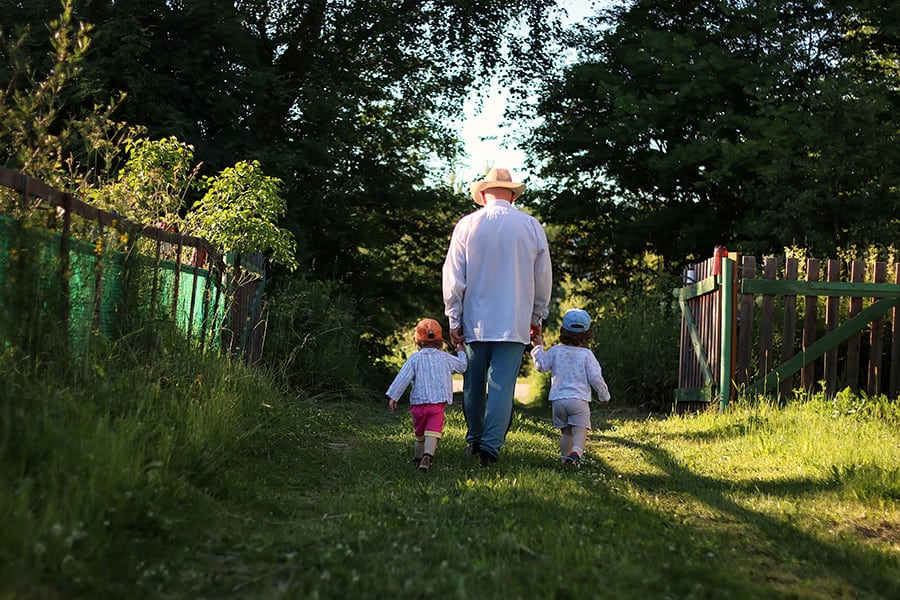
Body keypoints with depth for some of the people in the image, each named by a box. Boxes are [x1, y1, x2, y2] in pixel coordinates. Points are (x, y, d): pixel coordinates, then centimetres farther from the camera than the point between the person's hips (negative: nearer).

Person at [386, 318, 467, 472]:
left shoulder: (414, 358, 2)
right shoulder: (445, 358, 8)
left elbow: (403, 378, -4)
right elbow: (462, 366, 24)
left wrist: (393, 397, -2)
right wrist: (461, 352, 43)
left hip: (418, 403, 1)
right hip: (438, 403, -1)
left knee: (420, 435, 19)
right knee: (432, 433, -14)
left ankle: (418, 457, 34)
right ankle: (427, 456, -35)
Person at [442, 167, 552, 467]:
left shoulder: (467, 225, 0)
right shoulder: (532, 226, 2)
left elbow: (453, 277, 0)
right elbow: (543, 277, 8)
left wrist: (454, 319, 6)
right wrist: (537, 317, 18)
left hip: (475, 320, 1)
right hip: (515, 323, -1)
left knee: (474, 383, 13)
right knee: (502, 384, -1)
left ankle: (474, 440, 25)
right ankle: (491, 445, -8)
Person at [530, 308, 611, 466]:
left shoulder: (556, 351, 3)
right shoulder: (586, 354, -1)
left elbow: (541, 366, 7)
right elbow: (596, 378, -2)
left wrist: (538, 347, 17)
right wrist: (604, 395, 12)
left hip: (558, 399, 3)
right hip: (579, 399, -3)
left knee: (565, 431, 12)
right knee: (580, 429, -8)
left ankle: (565, 455, 5)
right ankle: (576, 451, -31)